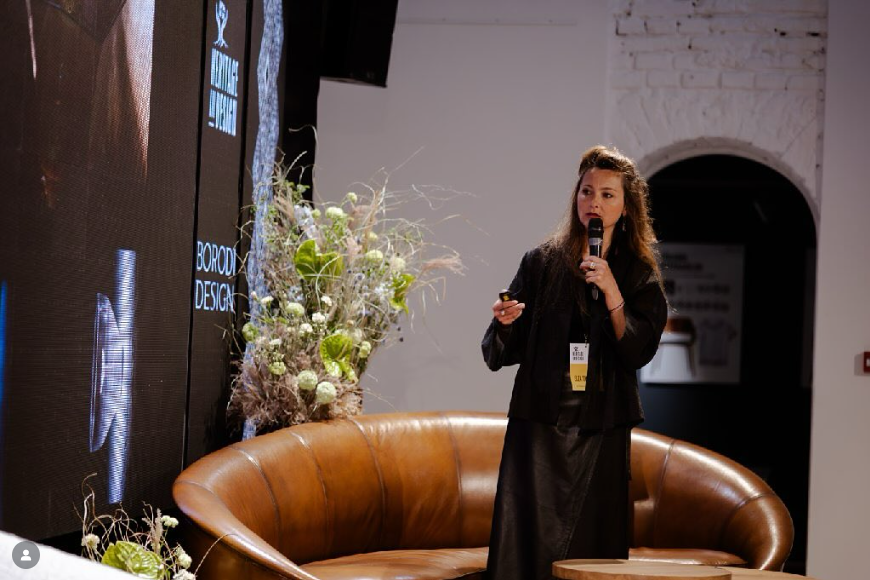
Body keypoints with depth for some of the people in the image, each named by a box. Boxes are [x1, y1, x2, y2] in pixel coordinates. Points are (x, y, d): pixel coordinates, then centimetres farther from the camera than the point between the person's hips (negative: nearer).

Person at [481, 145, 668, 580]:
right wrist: (505, 322, -17)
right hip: (540, 425, 0)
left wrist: (610, 290, -13)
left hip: (601, 432, 1)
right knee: (528, 543, -6)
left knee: (593, 545, 1)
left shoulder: (638, 274, 6)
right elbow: (500, 355, 5)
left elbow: (639, 351, -5)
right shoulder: (542, 262, 4)